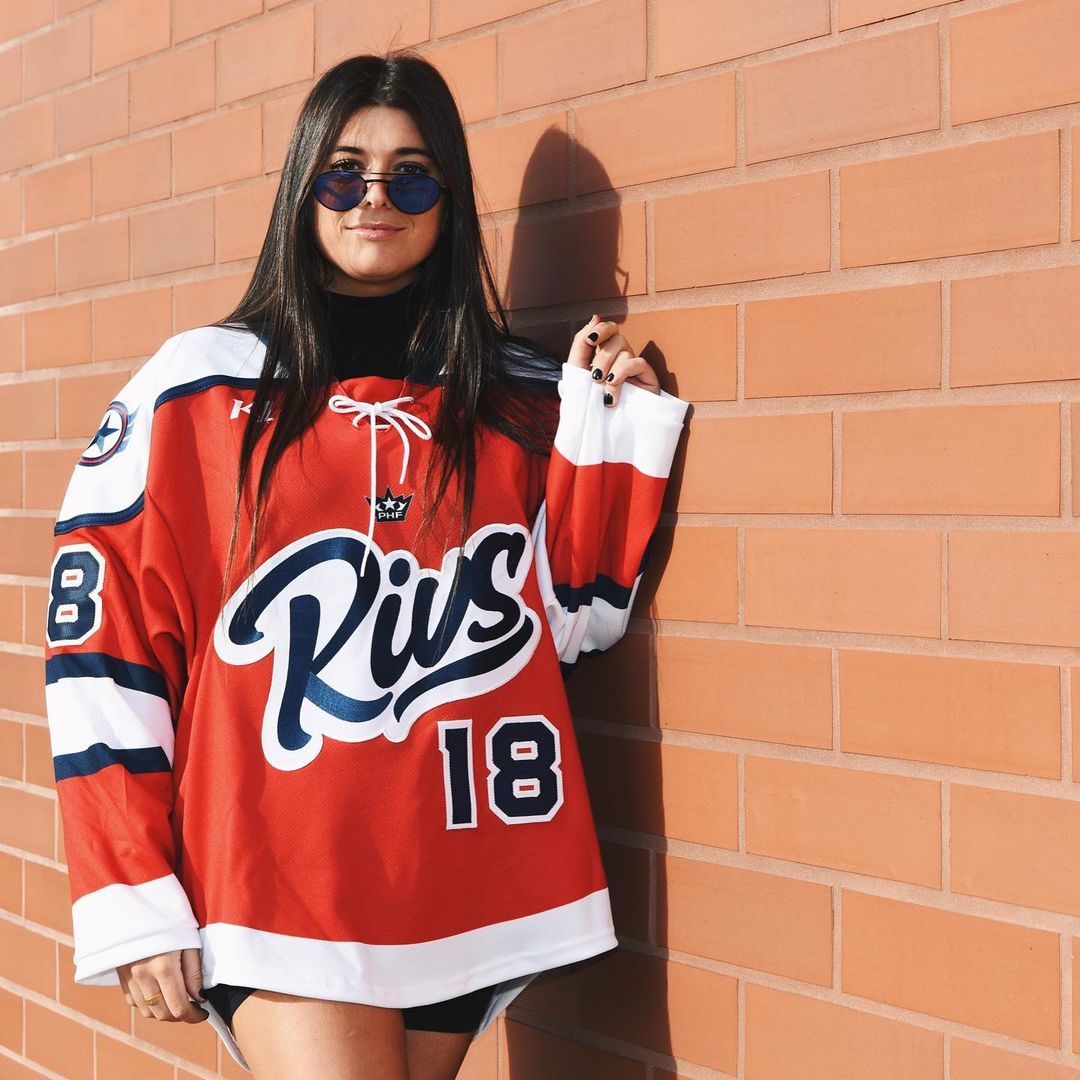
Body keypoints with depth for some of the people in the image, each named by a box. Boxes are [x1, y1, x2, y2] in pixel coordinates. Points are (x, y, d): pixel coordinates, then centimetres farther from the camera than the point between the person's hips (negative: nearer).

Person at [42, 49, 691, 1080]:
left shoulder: (525, 397, 7)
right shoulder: (196, 387, -1)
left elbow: (575, 623, 6)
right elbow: (98, 640, -2)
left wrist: (612, 426, -2)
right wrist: (133, 898, -5)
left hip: (466, 878, 3)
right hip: (276, 879, -3)